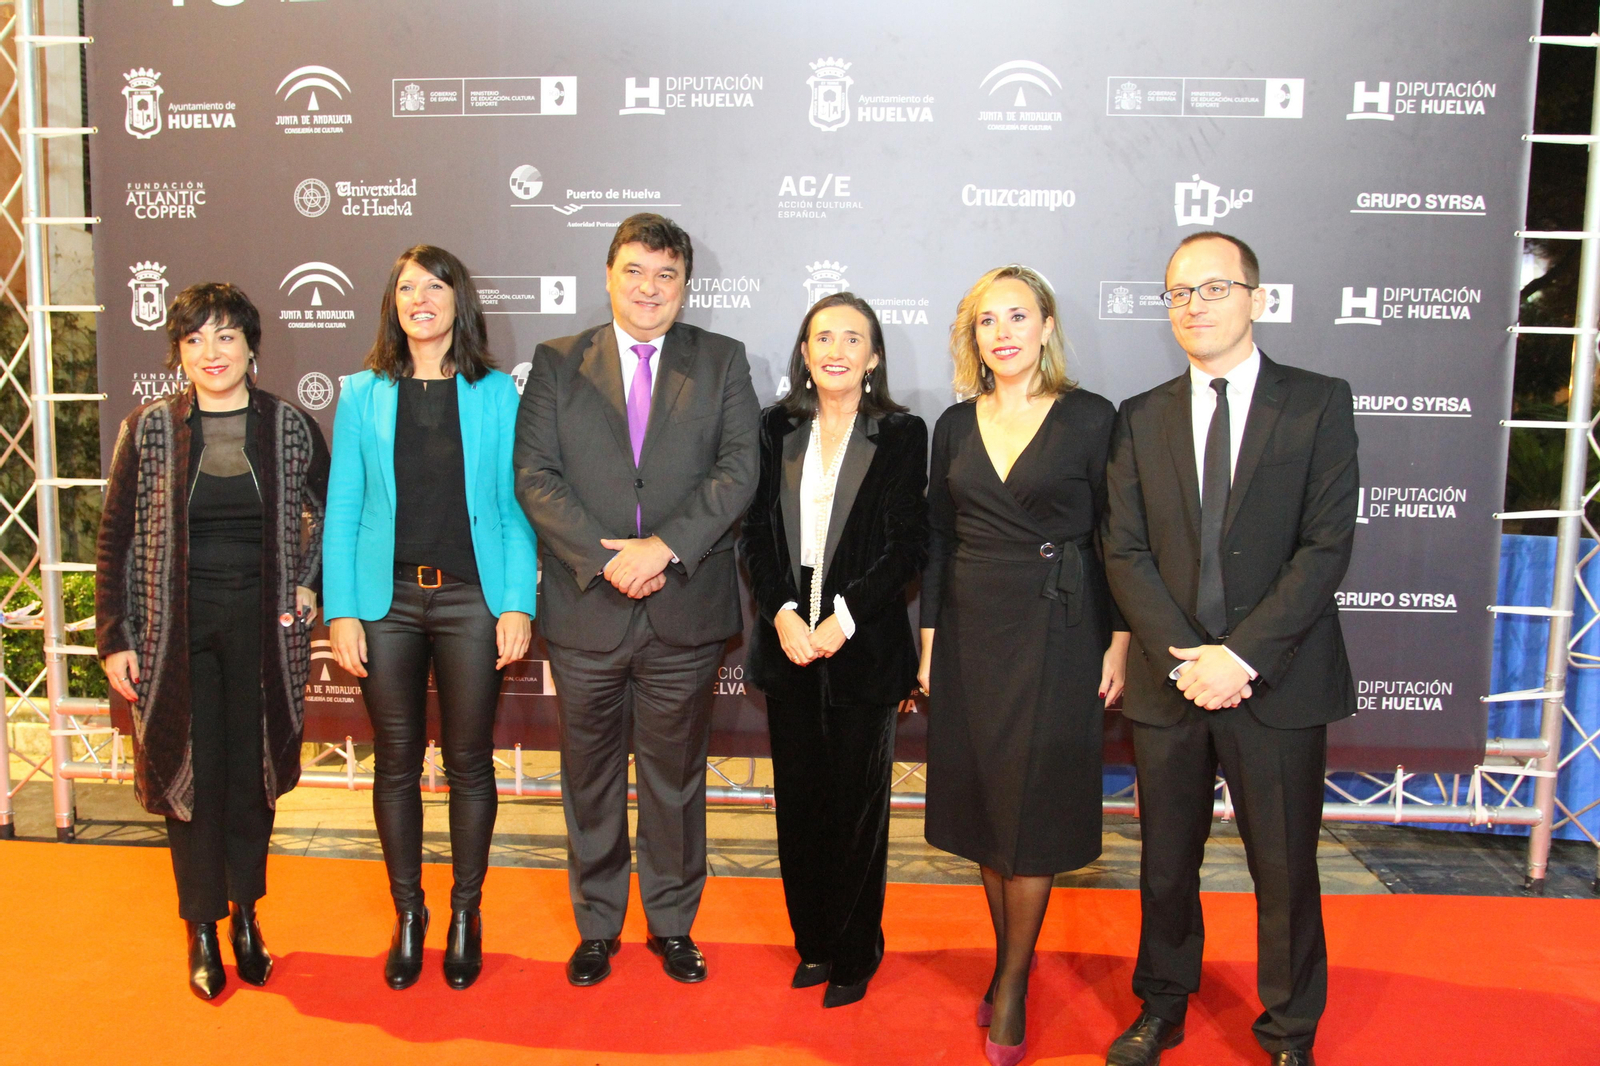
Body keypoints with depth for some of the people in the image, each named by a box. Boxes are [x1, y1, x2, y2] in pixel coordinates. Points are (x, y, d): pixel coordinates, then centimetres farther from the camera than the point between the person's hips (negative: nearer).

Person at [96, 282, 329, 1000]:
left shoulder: (290, 427, 0)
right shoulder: (148, 430, -1)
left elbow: (330, 513, 14)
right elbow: (116, 539, 2)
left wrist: (307, 585, 1)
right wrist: (115, 639, -2)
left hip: (262, 627, 1)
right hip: (178, 628, 0)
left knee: (253, 773, 9)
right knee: (192, 774, 5)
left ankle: (245, 916, 27)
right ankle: (202, 928, 20)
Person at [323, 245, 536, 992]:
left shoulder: (495, 393, 3)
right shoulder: (362, 394, 5)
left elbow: (513, 504, 1)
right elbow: (342, 508, 4)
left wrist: (518, 604, -6)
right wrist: (341, 611, -3)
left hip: (471, 599, -1)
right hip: (387, 599, 1)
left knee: (468, 762, 8)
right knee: (396, 763, 9)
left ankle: (466, 914, 25)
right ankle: (407, 914, 26)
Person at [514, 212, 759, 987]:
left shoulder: (722, 362, 5)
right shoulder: (558, 364, 5)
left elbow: (738, 468, -6)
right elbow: (534, 474, -4)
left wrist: (665, 546, -18)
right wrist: (605, 557, -16)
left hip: (685, 608, 0)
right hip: (585, 608, 1)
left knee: (675, 775, 12)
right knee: (590, 776, 13)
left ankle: (672, 922, 30)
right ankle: (596, 926, 31)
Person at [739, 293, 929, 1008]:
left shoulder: (902, 434, -1)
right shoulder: (777, 429, 8)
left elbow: (908, 546, -6)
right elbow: (756, 533, 5)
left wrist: (842, 619, -14)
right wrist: (783, 614, -10)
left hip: (864, 646, -3)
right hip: (788, 644, 3)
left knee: (858, 804, 6)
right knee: (799, 800, 10)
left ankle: (855, 954, 23)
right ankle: (812, 941, 27)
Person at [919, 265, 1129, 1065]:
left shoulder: (1090, 418, -3)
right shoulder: (956, 425, 8)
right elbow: (937, 539, 10)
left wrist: (1118, 644, -6)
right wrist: (928, 638, 6)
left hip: (1055, 632, -4)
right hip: (971, 632, 4)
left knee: (1032, 811, 0)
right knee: (983, 803, 10)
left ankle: (1013, 984, 14)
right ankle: (1009, 961, 26)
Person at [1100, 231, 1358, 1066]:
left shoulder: (1318, 404, -1)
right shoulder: (1142, 418, 7)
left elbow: (1327, 545, -9)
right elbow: (1125, 551, 1)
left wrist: (1242, 655, -16)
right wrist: (1182, 657, -12)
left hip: (1279, 682, -2)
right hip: (1169, 682, 3)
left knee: (1285, 868, 10)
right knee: (1165, 863, 14)